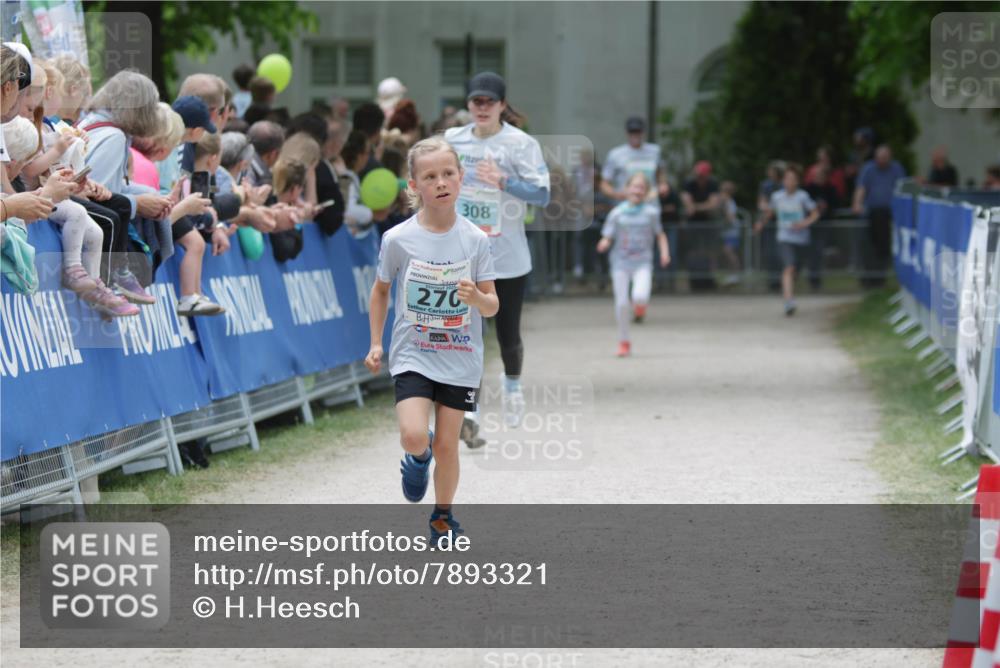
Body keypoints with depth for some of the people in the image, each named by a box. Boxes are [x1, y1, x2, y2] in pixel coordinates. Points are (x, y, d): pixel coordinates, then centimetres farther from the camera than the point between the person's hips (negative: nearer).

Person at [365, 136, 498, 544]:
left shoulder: (475, 240, -5)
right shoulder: (398, 240, -7)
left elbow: (493, 305, -1)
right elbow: (380, 290, 9)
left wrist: (477, 298, -24)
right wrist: (375, 344, 5)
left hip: (460, 359, 1)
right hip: (412, 355, -1)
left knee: (447, 444, 5)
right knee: (414, 436, -19)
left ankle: (442, 516, 28)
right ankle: (418, 458, 18)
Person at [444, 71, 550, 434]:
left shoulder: (521, 143, -6)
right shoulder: (453, 139, 5)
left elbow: (542, 194, -12)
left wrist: (502, 181, -24)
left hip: (508, 255, -2)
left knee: (508, 334, 9)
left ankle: (512, 384, 41)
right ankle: (469, 413, -7)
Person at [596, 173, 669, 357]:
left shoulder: (651, 211, 0)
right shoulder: (617, 212, 0)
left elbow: (660, 235, 11)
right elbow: (607, 237, 0)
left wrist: (664, 252, -5)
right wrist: (604, 244, -22)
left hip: (642, 262, -1)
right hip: (620, 262, 1)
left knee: (640, 297, -23)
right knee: (621, 303, -2)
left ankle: (640, 306, 16)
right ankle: (624, 341, 15)